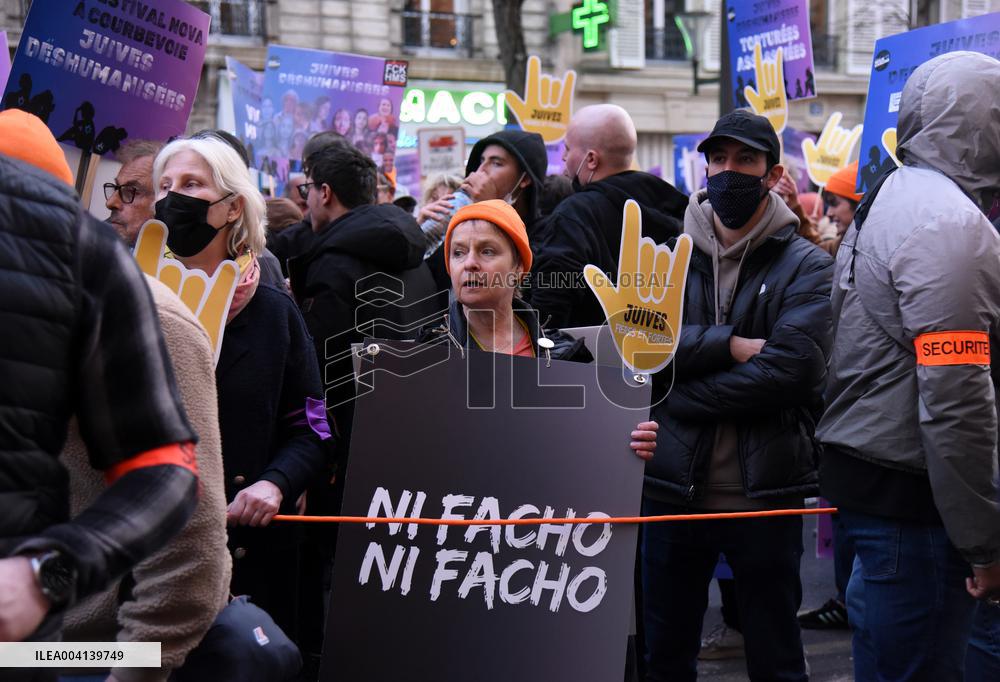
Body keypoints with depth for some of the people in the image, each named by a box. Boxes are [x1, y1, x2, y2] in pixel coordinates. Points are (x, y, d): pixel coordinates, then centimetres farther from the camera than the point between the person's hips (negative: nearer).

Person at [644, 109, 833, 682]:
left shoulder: (807, 267, -2)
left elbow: (790, 368, -17)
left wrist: (680, 397, -15)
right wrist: (730, 345, -18)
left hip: (765, 492, -3)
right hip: (674, 489, 3)